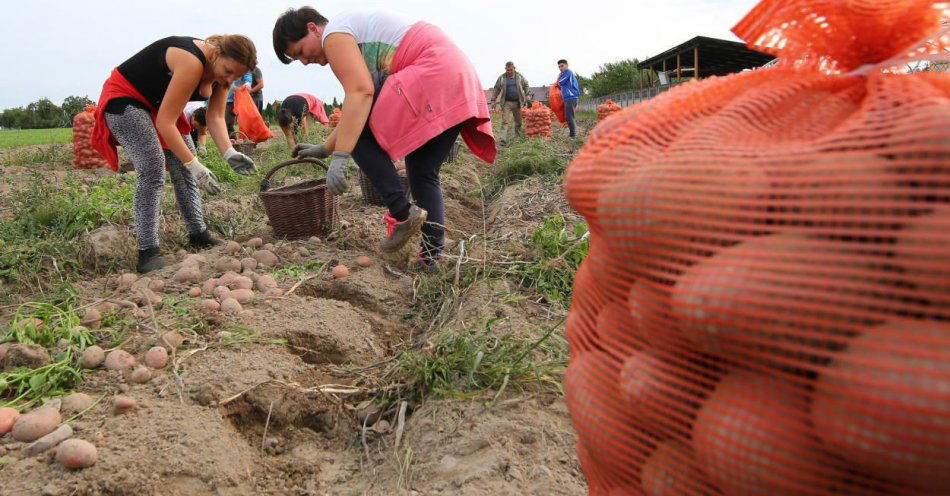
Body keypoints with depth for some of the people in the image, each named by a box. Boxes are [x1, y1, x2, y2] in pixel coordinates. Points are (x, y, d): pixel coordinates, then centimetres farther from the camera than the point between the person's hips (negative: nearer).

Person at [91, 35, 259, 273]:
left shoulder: (222, 68, -9)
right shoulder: (192, 63, -35)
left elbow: (215, 118, -9)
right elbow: (165, 122, -33)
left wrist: (229, 153, -25)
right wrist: (194, 164, -34)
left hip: (158, 104, 9)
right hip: (124, 99, -9)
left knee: (184, 168, 2)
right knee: (153, 169, -21)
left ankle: (198, 235, 10)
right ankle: (147, 253, -19)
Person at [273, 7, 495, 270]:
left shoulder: (334, 34, -2)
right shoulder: (356, 35, 27)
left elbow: (360, 93, -17)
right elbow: (358, 110, 26)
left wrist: (340, 157, -20)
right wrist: (325, 148, 29)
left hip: (431, 75, -10)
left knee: (358, 135, -2)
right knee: (423, 173, 11)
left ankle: (402, 213, -8)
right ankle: (431, 255, 8)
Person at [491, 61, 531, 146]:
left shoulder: (519, 76, 5)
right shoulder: (501, 78, 1)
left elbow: (526, 85, 14)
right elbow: (496, 89, 7)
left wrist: (527, 95, 5)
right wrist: (494, 99, 4)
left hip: (517, 102, 2)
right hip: (506, 102, -2)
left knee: (518, 121, 13)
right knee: (505, 121, -11)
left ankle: (519, 135, 33)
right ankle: (504, 139, -14)